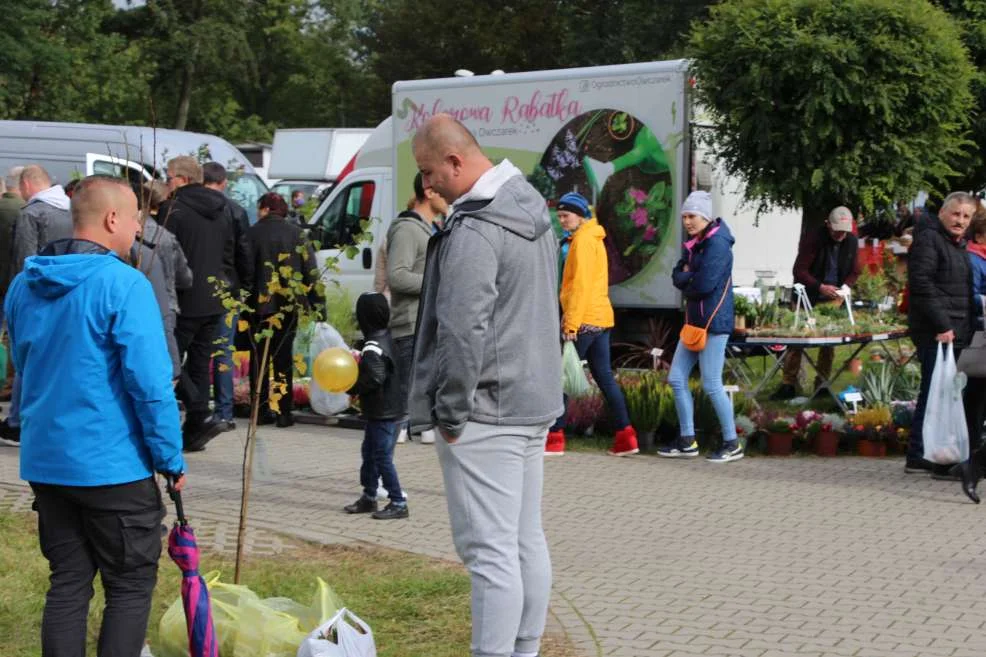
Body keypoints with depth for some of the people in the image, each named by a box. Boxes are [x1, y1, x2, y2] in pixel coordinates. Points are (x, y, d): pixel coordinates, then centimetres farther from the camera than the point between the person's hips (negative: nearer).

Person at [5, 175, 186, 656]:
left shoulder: (23, 286, 8)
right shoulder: (121, 283, -16)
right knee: (131, 587, 5)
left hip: (44, 460, 7)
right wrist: (171, 458, -9)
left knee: (68, 584, 13)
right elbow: (151, 383, -18)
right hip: (112, 465, -7)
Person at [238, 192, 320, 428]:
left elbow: (246, 269, -7)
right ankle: (284, 412, 3)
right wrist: (314, 301, 2)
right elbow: (310, 269, -1)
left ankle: (261, 410, 9)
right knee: (283, 358, 7)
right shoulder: (296, 233, 1)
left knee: (259, 357, 9)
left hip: (260, 304, -1)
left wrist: (247, 295, 0)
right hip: (288, 305, 2)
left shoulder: (253, 233, -5)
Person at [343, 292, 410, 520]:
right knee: (369, 452, 18)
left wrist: (352, 387, -17)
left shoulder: (374, 347, -21)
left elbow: (374, 378, -29)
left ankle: (398, 503, -3)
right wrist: (359, 360, 12)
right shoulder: (386, 337, 8)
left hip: (384, 412, -10)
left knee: (382, 457, -6)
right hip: (382, 410, 10)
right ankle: (369, 497, 28)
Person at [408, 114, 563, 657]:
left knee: (489, 550, -7)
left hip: (486, 409, -10)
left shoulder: (473, 232, -20)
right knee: (527, 541, 14)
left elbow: (463, 332, -23)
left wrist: (451, 411, -13)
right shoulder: (532, 210, 11)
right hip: (535, 400, 10)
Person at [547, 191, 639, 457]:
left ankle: (554, 438, -3)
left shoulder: (583, 239, -11)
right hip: (600, 318, 10)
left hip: (585, 321, -10)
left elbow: (580, 284, -18)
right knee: (604, 377, 10)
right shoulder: (593, 238, 18)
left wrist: (571, 323, -20)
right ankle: (626, 436, 9)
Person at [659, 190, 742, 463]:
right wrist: (691, 277, -14)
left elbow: (705, 284, -23)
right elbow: (677, 276, 7)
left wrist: (687, 281, -4)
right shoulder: (693, 244, 14)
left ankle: (732, 444, 5)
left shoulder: (717, 244, -15)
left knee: (711, 385, -6)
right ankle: (687, 442, 17)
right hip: (694, 321, 10)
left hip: (714, 323, -10)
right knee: (677, 379, 9)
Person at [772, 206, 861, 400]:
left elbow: (855, 272, 7)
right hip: (808, 297, -3)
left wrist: (844, 287, -14)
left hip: (833, 299, 4)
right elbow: (799, 271, -17)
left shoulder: (851, 242, -2)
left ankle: (822, 383, 14)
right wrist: (820, 287, -30)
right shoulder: (813, 238, -16)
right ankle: (788, 385, 1)